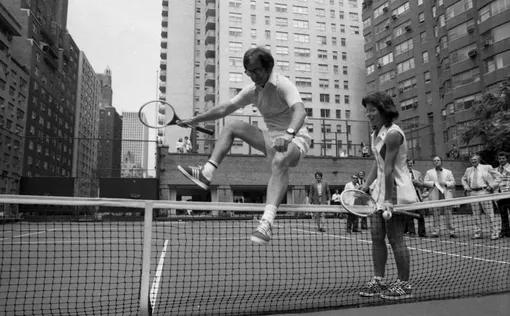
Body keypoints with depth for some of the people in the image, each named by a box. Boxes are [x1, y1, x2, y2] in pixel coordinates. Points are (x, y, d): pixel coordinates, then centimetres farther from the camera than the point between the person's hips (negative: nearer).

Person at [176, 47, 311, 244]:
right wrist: (195, 120, 13)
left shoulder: (283, 85, -17)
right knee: (231, 126, 3)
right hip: (272, 138, 8)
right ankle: (207, 174, -4)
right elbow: (225, 108, 13)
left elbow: (300, 111, -36)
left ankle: (267, 223, -52)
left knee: (279, 162, -41)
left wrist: (289, 134, -56)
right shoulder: (252, 90, 6)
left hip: (295, 138, -7)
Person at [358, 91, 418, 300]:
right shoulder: (376, 134, 12)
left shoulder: (392, 134, -16)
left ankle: (404, 285, 12)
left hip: (396, 191, -9)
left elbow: (389, 168, -21)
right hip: (380, 189, 9)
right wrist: (366, 185, 5)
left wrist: (388, 199, -22)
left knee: (395, 238, -1)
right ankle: (378, 281, 18)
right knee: (377, 236, 9)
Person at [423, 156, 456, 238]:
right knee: (435, 215, -2)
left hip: (446, 195, 0)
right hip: (435, 196, 0)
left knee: (448, 214, -4)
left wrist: (445, 183, -8)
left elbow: (453, 182, 10)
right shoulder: (429, 172, 17)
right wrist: (434, 183, -9)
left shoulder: (448, 172, 19)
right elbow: (425, 182, 6)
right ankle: (435, 232, 0)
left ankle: (451, 232, -1)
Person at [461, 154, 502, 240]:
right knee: (476, 215, 6)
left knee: (490, 214, -3)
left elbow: (498, 176, 4)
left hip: (484, 192, -4)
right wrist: (466, 187, 12)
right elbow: (463, 179, 30)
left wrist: (491, 186, -5)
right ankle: (477, 233, 12)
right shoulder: (468, 170, 15)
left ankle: (494, 233, 4)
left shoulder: (487, 167, 4)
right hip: (473, 194, 4)